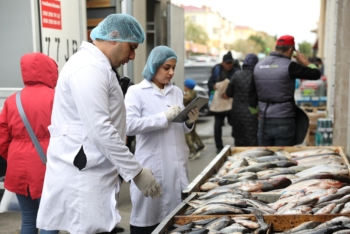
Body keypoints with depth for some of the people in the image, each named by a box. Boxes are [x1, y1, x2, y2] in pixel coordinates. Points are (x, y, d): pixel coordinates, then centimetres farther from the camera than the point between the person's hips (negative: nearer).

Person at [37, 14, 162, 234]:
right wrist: (136, 171, -18)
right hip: (83, 176, -10)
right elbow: (100, 130, -23)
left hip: (91, 173, 10)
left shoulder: (96, 66, 16)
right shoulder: (89, 68, -17)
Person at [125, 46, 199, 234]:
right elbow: (129, 125, -19)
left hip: (177, 163, 5)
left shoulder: (176, 92, 12)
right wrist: (164, 117, -21)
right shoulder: (136, 91, -4)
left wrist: (189, 122, -4)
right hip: (152, 165, -5)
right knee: (148, 213, 3)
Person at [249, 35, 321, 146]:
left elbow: (252, 94, 11)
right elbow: (316, 74, -6)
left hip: (264, 121, 5)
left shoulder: (258, 65, 6)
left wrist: (256, 112, 22)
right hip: (284, 122, -5)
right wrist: (306, 62, 12)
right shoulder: (289, 66, -11)